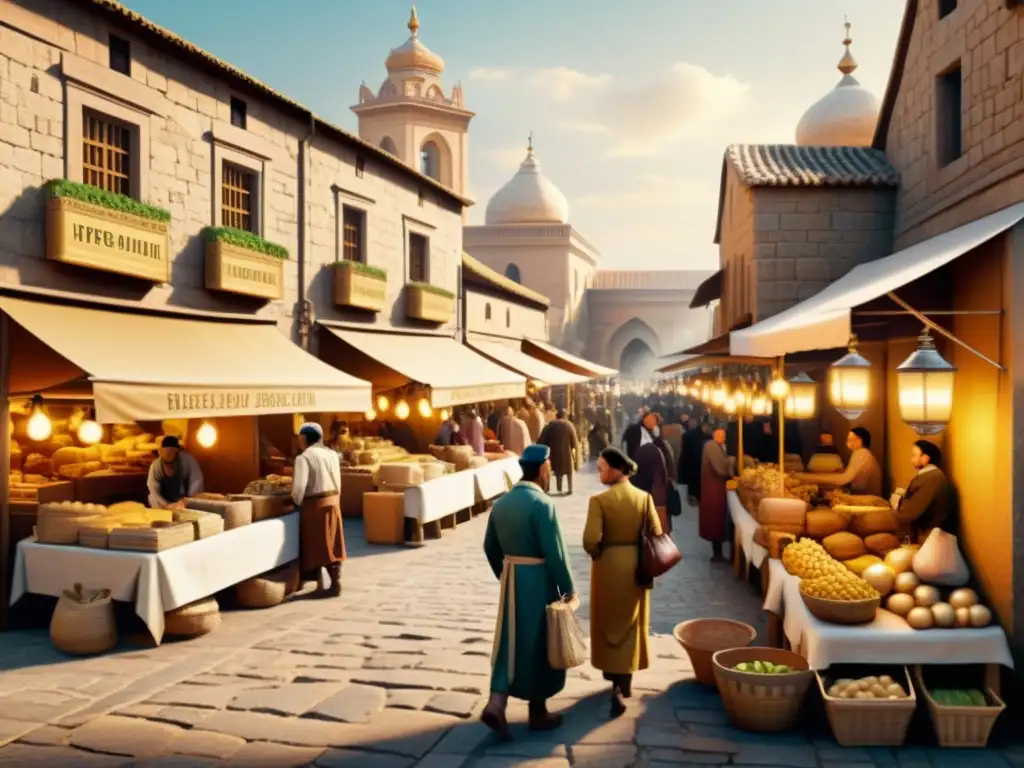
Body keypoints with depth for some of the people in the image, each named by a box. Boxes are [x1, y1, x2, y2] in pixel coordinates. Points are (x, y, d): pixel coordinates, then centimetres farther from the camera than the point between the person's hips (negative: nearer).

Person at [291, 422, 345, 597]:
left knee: (316, 546, 3)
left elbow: (299, 486, -20)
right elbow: (337, 482, 10)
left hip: (314, 504, -6)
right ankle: (336, 582, 14)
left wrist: (297, 502, -3)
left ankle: (320, 584, 9)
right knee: (331, 544, 11)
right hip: (333, 501, 6)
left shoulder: (304, 457, -13)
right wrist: (334, 500, 18)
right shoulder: (332, 454, 8)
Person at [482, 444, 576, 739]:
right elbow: (555, 551, -19)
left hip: (511, 579, 6)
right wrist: (568, 587, -8)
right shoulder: (541, 503, -19)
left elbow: (491, 547, 12)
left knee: (510, 642, 12)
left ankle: (496, 704, 0)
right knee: (538, 645, 8)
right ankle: (538, 712, 21)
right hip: (538, 581, -6)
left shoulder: (501, 502, 4)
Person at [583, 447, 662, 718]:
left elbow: (590, 540, -20)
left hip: (608, 566, -3)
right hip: (635, 567, 3)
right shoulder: (644, 497, -5)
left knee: (608, 624, 13)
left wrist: (596, 554, 0)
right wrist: (644, 560, 11)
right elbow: (656, 535, -5)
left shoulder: (599, 500, -16)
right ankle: (623, 682, 19)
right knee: (630, 625, 15)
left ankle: (616, 678, 16)